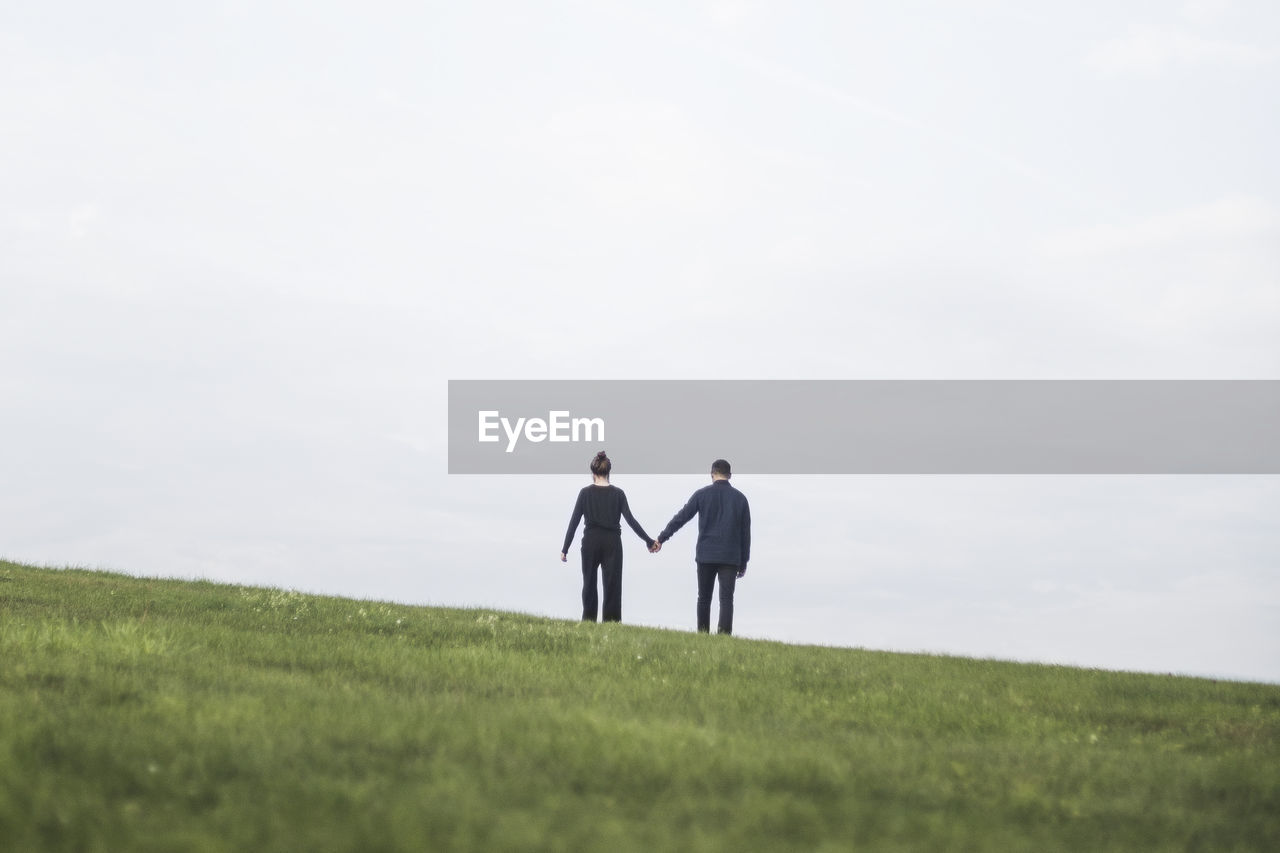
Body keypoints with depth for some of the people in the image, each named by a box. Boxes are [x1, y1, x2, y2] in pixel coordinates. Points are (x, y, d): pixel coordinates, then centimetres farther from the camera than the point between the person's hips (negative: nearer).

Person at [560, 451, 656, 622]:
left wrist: (565, 549, 0)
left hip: (591, 542, 0)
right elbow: (630, 519, -6)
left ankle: (588, 620, 13)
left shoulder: (586, 493, -4)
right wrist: (649, 541, -1)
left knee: (589, 583, 13)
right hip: (612, 543, 0)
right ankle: (611, 621, -3)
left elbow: (574, 521, -4)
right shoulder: (618, 493, -3)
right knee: (612, 585, 3)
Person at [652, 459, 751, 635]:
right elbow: (745, 533, 7)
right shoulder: (740, 498, 5)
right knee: (726, 599, -5)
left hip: (706, 556, 0)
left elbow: (680, 518, 1)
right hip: (730, 558, 0)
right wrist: (744, 562, 13)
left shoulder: (702, 494, 1)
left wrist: (661, 539, 8)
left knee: (704, 598, 12)